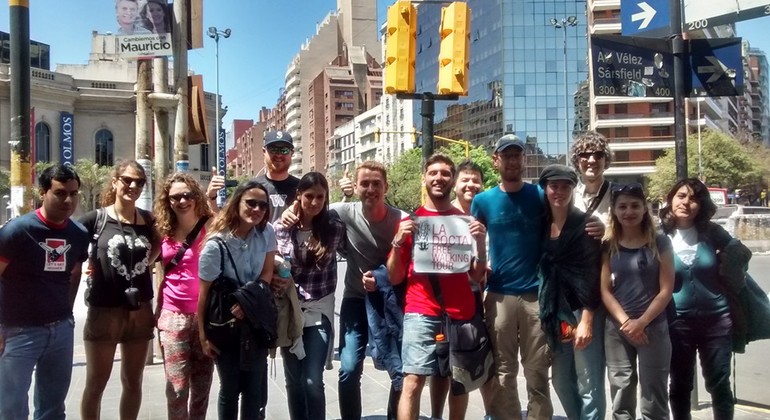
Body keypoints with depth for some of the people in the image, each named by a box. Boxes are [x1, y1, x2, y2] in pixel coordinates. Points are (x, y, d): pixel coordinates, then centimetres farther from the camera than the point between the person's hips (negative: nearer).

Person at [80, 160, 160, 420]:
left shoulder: (148, 220, 3)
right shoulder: (96, 218, -7)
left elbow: (158, 245, 18)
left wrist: (143, 264, 2)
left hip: (140, 311, 4)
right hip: (104, 310, -3)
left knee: (133, 382, 14)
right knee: (96, 384, 8)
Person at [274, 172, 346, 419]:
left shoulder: (334, 226, -5)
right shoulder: (281, 227, -2)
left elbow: (321, 264, -1)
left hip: (319, 311, -2)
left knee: (312, 380, -10)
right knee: (293, 380, 10)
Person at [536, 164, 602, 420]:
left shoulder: (584, 223, -8)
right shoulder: (543, 224, 8)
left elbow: (592, 273, -12)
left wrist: (586, 319, -17)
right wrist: (546, 313, 8)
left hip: (582, 309, -6)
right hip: (554, 311, 6)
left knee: (588, 385, -2)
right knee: (561, 380, 13)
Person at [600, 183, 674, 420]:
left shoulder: (660, 243, -1)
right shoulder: (608, 245, 3)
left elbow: (666, 290, -4)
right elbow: (605, 291, 1)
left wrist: (641, 322, -13)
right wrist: (625, 322, -11)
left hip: (653, 328, -2)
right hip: (617, 329, 2)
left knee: (653, 396, 4)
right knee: (621, 395, 10)